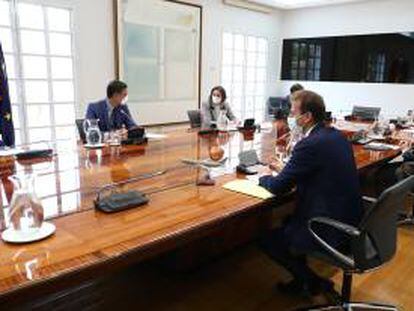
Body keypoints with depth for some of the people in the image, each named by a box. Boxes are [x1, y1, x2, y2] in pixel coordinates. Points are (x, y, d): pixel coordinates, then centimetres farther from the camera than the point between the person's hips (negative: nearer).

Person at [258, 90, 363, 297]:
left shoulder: (310, 144, -24)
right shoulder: (335, 135, 4)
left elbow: (278, 187, -17)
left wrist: (262, 178, 4)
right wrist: (287, 169, 13)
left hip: (331, 228, -9)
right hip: (349, 218, 10)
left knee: (267, 240, 5)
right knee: (286, 222, 25)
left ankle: (312, 283, 21)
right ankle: (301, 278, 32)